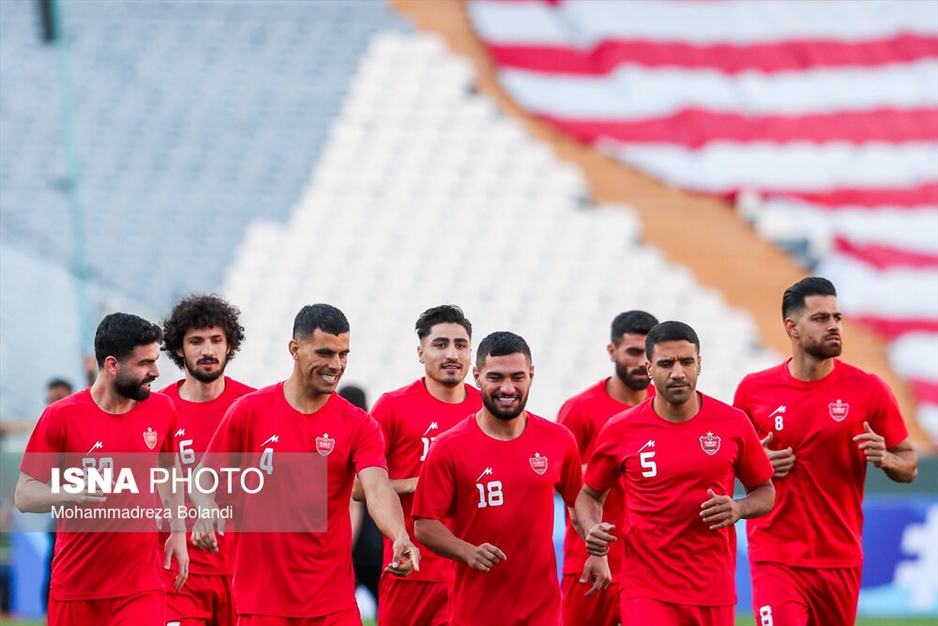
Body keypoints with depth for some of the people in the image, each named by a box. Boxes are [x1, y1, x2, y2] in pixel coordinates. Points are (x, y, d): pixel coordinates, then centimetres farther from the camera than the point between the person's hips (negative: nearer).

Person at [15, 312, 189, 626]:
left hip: (140, 587, 2)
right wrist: (71, 494, -27)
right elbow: (24, 495, -8)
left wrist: (178, 532, 13)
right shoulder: (62, 416, -8)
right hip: (75, 586, -1)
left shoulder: (160, 410, 3)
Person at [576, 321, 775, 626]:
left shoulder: (733, 424, 0)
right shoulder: (620, 431, -2)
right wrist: (593, 532, -8)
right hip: (647, 592, -2)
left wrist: (739, 509, -11)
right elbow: (590, 494, 13)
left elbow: (765, 493, 11)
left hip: (715, 591, 2)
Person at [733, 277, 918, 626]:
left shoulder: (868, 390, 0)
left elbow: (909, 467, 7)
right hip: (775, 557, -2)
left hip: (840, 560, 2)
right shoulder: (754, 390, 1)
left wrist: (885, 459, -16)